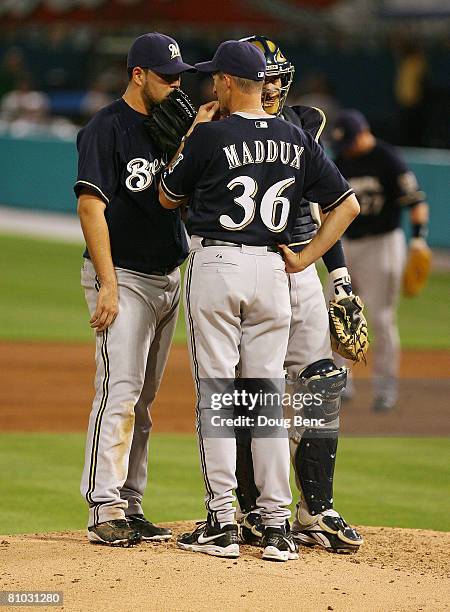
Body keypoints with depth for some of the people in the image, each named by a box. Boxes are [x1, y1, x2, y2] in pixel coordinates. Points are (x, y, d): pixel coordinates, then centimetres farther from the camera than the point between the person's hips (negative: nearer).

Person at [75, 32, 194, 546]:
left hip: (167, 279, 8)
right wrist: (108, 283, -21)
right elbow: (91, 206, -17)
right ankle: (103, 510, -15)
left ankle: (129, 506, 13)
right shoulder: (107, 128, -11)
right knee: (120, 390, -14)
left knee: (143, 399, 9)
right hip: (123, 278, -8)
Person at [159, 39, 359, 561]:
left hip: (215, 265, -4)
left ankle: (221, 524, -3)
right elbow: (347, 205, 9)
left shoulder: (210, 136, -8)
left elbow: (168, 198, 6)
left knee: (215, 395, 0)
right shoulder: (297, 140, 6)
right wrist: (306, 258, 10)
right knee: (266, 396, 8)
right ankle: (277, 526, 5)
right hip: (271, 269, 4)